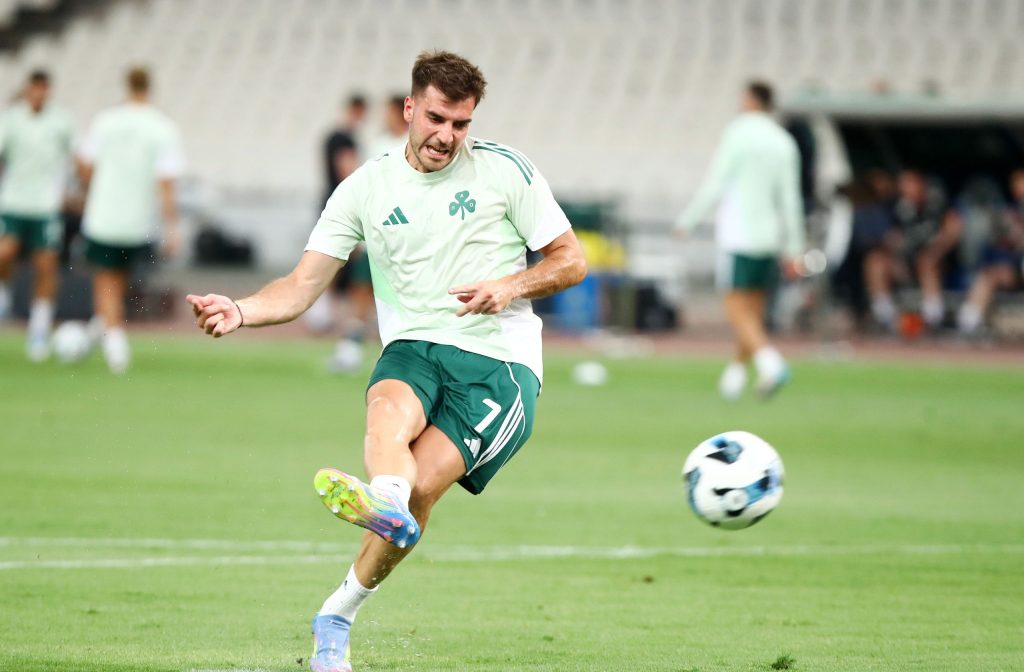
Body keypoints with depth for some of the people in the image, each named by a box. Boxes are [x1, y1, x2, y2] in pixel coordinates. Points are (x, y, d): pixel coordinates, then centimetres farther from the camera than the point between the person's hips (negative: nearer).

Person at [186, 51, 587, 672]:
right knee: (388, 411, -36)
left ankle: (339, 614, -11)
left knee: (422, 485, -23)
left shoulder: (505, 171, 4)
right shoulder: (367, 189, 8)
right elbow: (303, 287, 4)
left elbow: (571, 261, 10)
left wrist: (511, 285, -10)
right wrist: (241, 311, -16)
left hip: (500, 362, -2)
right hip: (414, 347, 2)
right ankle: (385, 503, -69)